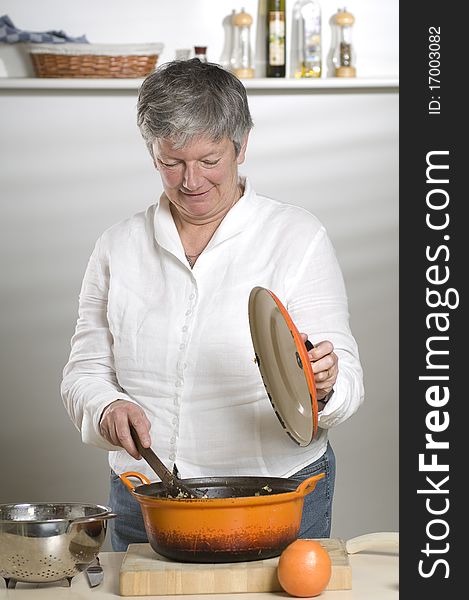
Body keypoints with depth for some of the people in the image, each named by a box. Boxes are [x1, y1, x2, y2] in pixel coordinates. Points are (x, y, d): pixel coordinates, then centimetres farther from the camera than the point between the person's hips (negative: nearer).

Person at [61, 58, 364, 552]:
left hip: (278, 499, -2)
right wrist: (108, 410, -15)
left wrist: (323, 385, -30)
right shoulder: (119, 247, 6)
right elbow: (86, 370, 8)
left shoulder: (298, 237, -3)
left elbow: (346, 377, -7)